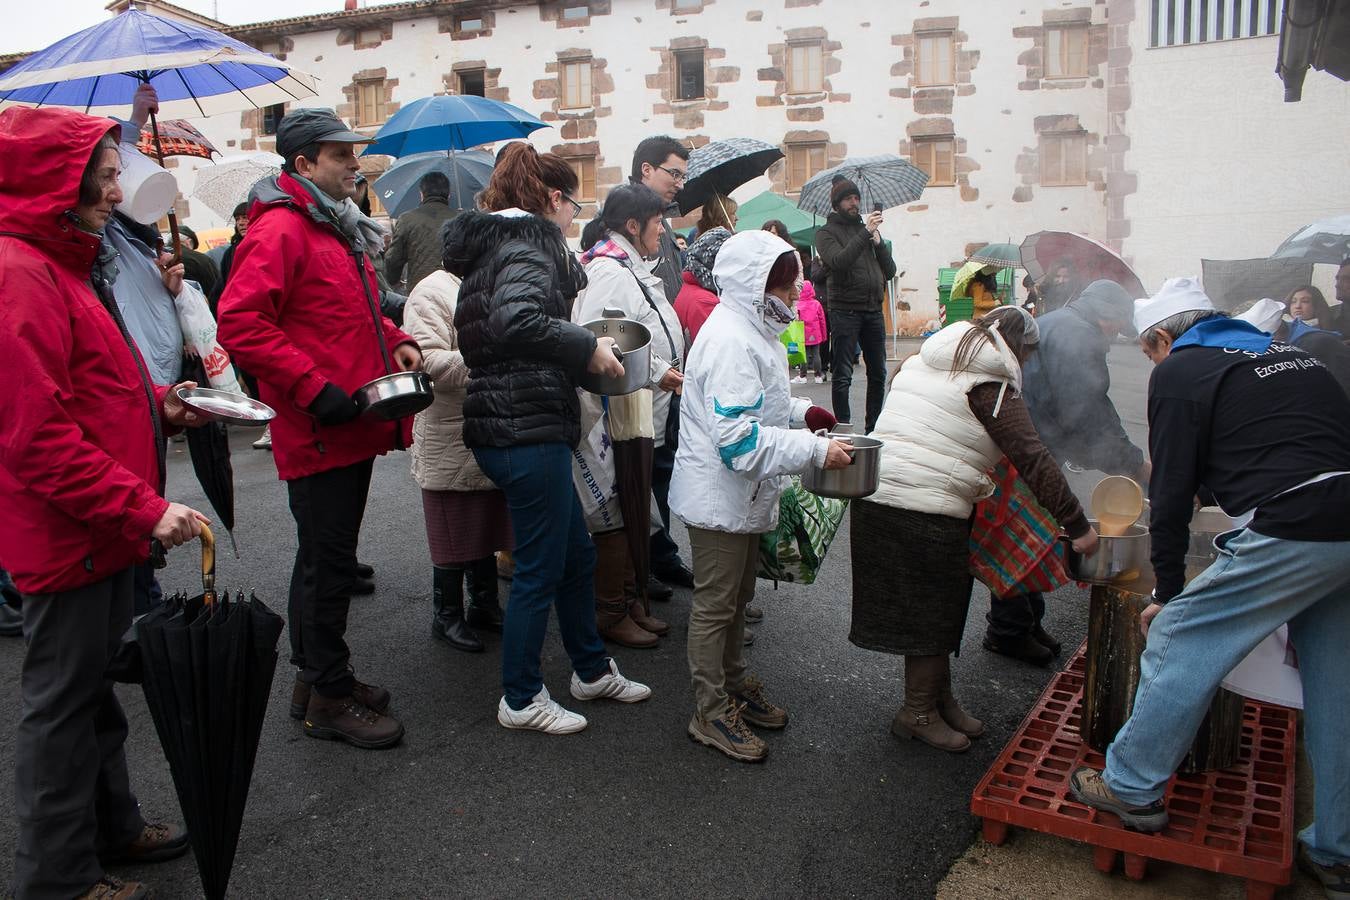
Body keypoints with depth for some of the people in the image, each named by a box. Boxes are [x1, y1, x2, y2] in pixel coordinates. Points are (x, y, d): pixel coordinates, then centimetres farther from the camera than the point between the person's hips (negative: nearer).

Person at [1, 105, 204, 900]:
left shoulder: (64, 262, 14)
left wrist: (159, 405, 7)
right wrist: (144, 508, -25)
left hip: (105, 528, 10)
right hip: (68, 532, -10)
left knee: (95, 685, 22)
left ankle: (113, 827, 39)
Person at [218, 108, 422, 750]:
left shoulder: (336, 227, 18)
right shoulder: (280, 230, -14)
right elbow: (240, 323, -23)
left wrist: (395, 341, 11)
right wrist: (314, 389, -25)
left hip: (352, 429, 10)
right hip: (318, 431, -10)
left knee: (325, 558, 18)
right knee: (330, 564, -1)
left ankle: (316, 676, 32)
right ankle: (330, 697, 13)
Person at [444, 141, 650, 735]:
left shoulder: (495, 245, 17)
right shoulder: (529, 246, -13)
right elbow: (516, 321, -31)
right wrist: (587, 349, -20)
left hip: (501, 424, 10)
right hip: (528, 430, -10)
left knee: (577, 554, 20)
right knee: (540, 569, 3)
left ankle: (591, 670, 34)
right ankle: (521, 700, 17)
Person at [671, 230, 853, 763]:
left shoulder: (749, 329, 8)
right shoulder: (730, 342, -26)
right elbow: (740, 440, -31)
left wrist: (801, 413, 7)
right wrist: (816, 452, -29)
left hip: (742, 497, 10)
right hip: (719, 497, -10)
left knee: (737, 597, 23)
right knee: (715, 604, 4)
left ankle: (733, 683, 41)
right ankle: (711, 713, 18)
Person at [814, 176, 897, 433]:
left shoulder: (869, 229, 18)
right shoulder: (827, 232, 2)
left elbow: (890, 271, 14)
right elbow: (839, 262, -18)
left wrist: (878, 242, -1)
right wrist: (865, 233, -20)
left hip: (873, 311, 6)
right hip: (845, 312, -6)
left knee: (878, 373, 9)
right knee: (843, 376, -5)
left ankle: (873, 428, 19)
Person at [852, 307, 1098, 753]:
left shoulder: (919, 361, 17)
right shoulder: (994, 387, -4)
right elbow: (1034, 461, -7)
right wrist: (1078, 526, -3)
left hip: (873, 495, 8)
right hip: (929, 512, -7)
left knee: (932, 610, 19)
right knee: (931, 614, 8)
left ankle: (940, 699, 32)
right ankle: (917, 713, 22)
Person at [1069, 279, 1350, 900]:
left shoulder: (1179, 372, 3)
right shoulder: (1285, 354, 24)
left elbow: (1173, 490, 1)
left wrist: (1168, 591, 10)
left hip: (1295, 530, -8)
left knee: (1179, 640, 6)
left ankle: (1132, 788, 17)